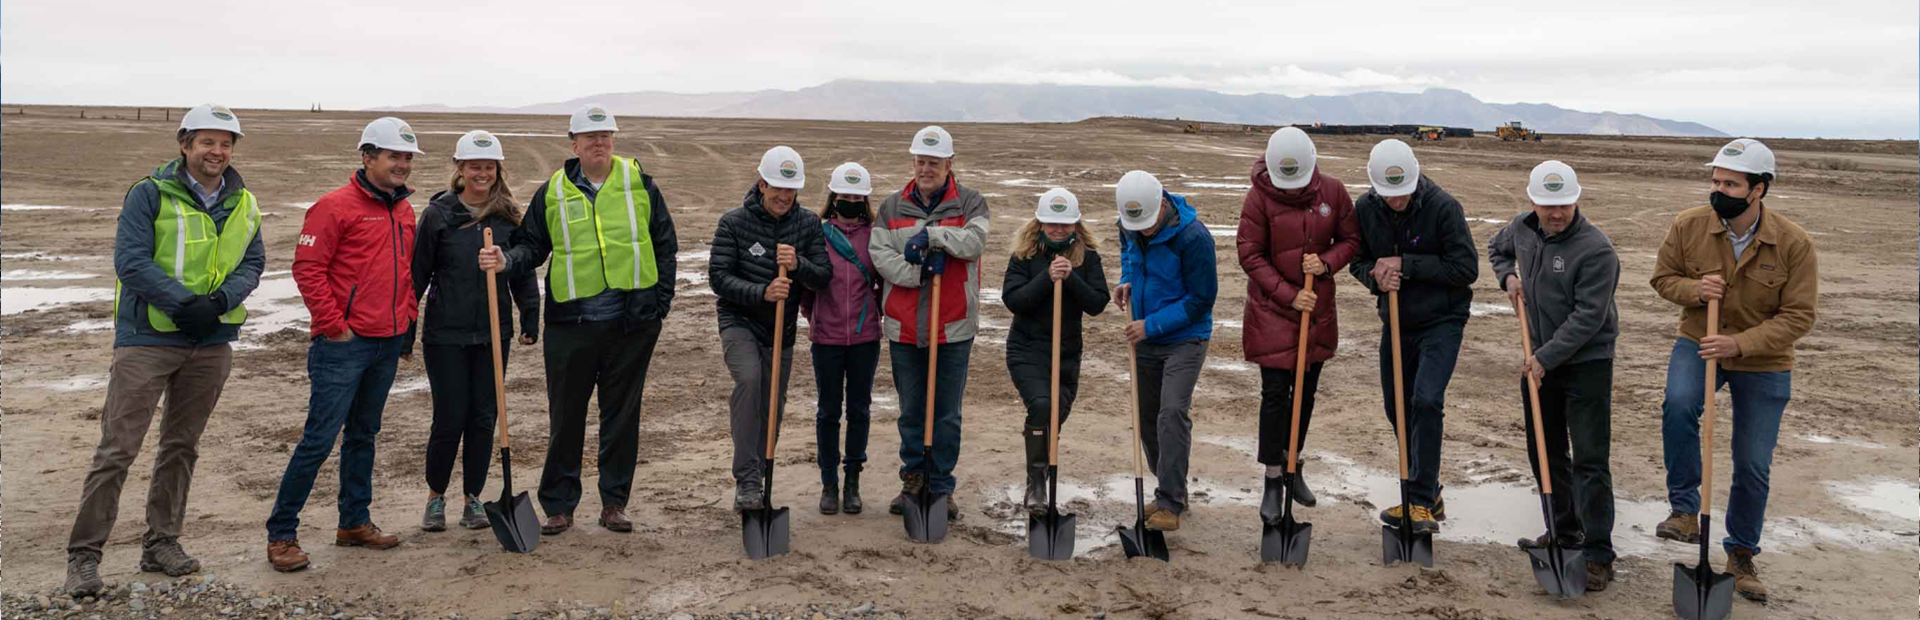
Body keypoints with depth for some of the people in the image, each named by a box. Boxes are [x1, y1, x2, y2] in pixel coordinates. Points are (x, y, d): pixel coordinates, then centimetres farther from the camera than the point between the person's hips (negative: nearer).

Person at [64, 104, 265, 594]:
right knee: (117, 448, -4)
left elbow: (253, 264, 4)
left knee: (182, 446, 14)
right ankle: (84, 554, 4)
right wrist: (184, 302, -21)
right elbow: (130, 261, -14)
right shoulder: (150, 194, -7)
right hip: (147, 338, -5)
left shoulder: (243, 204, 8)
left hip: (212, 342, 5)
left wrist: (220, 301, -14)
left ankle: (161, 543, 25)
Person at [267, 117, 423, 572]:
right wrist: (334, 326, -14)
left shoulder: (404, 210, 13)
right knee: (319, 439, -6)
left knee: (364, 435, 16)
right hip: (343, 345, -7)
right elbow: (308, 268, -14)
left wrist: (407, 315, 13)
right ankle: (281, 534, 3)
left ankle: (355, 521, 27)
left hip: (388, 343, 7)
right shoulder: (335, 206, -10)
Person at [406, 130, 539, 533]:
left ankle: (473, 498, 21)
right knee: (450, 419, -1)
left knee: (484, 417, 7)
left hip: (493, 333, 3)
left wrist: (530, 320, 6)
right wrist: (404, 334, -1)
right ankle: (436, 496, 21)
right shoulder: (438, 214, -3)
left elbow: (523, 272, 12)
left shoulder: (508, 216, 5)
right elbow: (417, 275, -1)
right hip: (446, 334, -3)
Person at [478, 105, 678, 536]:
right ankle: (558, 506, 16)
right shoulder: (553, 192, 6)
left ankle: (614, 503, 20)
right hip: (571, 324, 0)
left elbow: (665, 244, 9)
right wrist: (507, 260, -11)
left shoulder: (639, 183, 5)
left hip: (632, 322, 0)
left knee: (622, 413, 9)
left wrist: (661, 301, 2)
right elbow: (532, 245, 11)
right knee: (566, 416, 5)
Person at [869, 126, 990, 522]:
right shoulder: (892, 207, 7)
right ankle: (913, 481, 27)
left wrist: (932, 235, -21)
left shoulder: (970, 203, 2)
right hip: (904, 328, 2)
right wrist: (919, 270, -17)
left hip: (953, 329, -2)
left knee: (947, 414, 5)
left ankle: (941, 488, 17)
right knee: (910, 412, 12)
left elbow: (974, 242, -16)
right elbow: (879, 255, -5)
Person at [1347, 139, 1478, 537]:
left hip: (1441, 320, -5)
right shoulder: (1365, 209, -5)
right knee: (1397, 408, 10)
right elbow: (1358, 261, 7)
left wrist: (1406, 264, -22)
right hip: (1396, 321, 6)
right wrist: (1376, 278, -16)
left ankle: (1421, 502, -11)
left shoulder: (1442, 206, -18)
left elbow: (1466, 268, -18)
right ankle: (1427, 495, 26)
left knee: (1426, 401, -20)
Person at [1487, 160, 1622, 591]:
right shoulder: (1523, 229, 3)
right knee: (1544, 449, 16)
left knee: (1589, 459, -8)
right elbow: (1497, 248, 27)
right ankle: (1565, 531, 32)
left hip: (1586, 364, -8)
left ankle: (1598, 554, -2)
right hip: (1541, 360, 8)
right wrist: (1508, 276, 7)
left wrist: (1546, 357, -21)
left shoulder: (1595, 249, -20)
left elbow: (1588, 317, -22)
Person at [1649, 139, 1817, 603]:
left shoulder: (1795, 244, -17)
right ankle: (1684, 510, -18)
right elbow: (1664, 278, 3)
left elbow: (1797, 317, -15)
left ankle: (1741, 555, 28)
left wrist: (1740, 344, -28)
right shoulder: (1688, 225, -13)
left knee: (1753, 468, 6)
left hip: (1763, 362, 0)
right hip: (1698, 343, 1)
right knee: (1678, 404, -33)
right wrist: (1695, 289, -20)